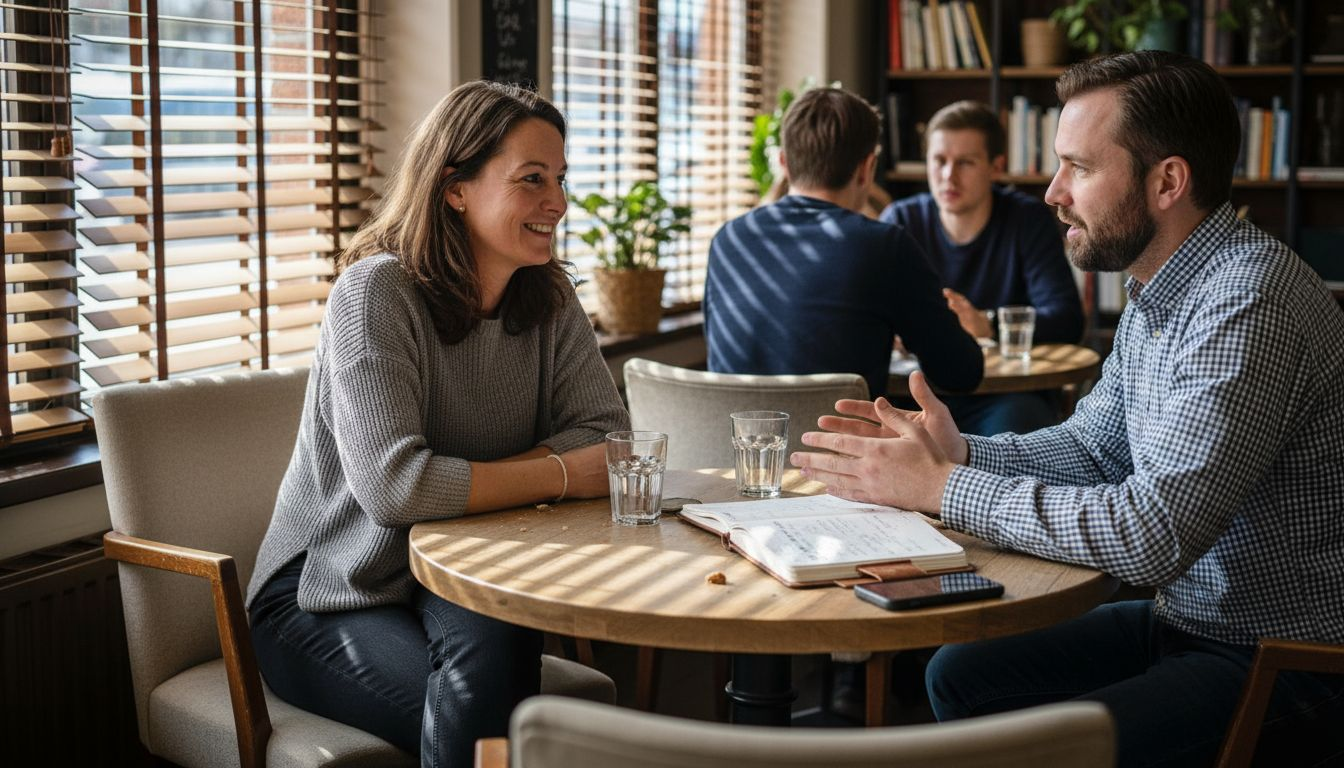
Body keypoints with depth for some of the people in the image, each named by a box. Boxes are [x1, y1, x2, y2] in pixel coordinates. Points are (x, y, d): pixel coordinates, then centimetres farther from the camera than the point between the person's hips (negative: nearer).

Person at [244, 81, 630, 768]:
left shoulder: (548, 297, 0)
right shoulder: (376, 291, -19)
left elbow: (607, 436, -5)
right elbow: (393, 486, -29)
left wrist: (476, 482, -21)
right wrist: (560, 474, -20)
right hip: (327, 600, -4)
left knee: (495, 636, -30)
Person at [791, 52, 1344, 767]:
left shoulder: (1249, 298, -26)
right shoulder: (1154, 293, 6)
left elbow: (1154, 532, -32)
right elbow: (1092, 446, 14)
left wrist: (941, 487, -24)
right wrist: (962, 452, -5)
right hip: (1184, 619, 9)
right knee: (959, 676, 11)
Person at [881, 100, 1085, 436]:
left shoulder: (1029, 219, 1)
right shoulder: (900, 220, 6)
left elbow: (1066, 321, -11)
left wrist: (986, 326, -30)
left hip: (1006, 395, -1)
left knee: (1014, 421, -34)